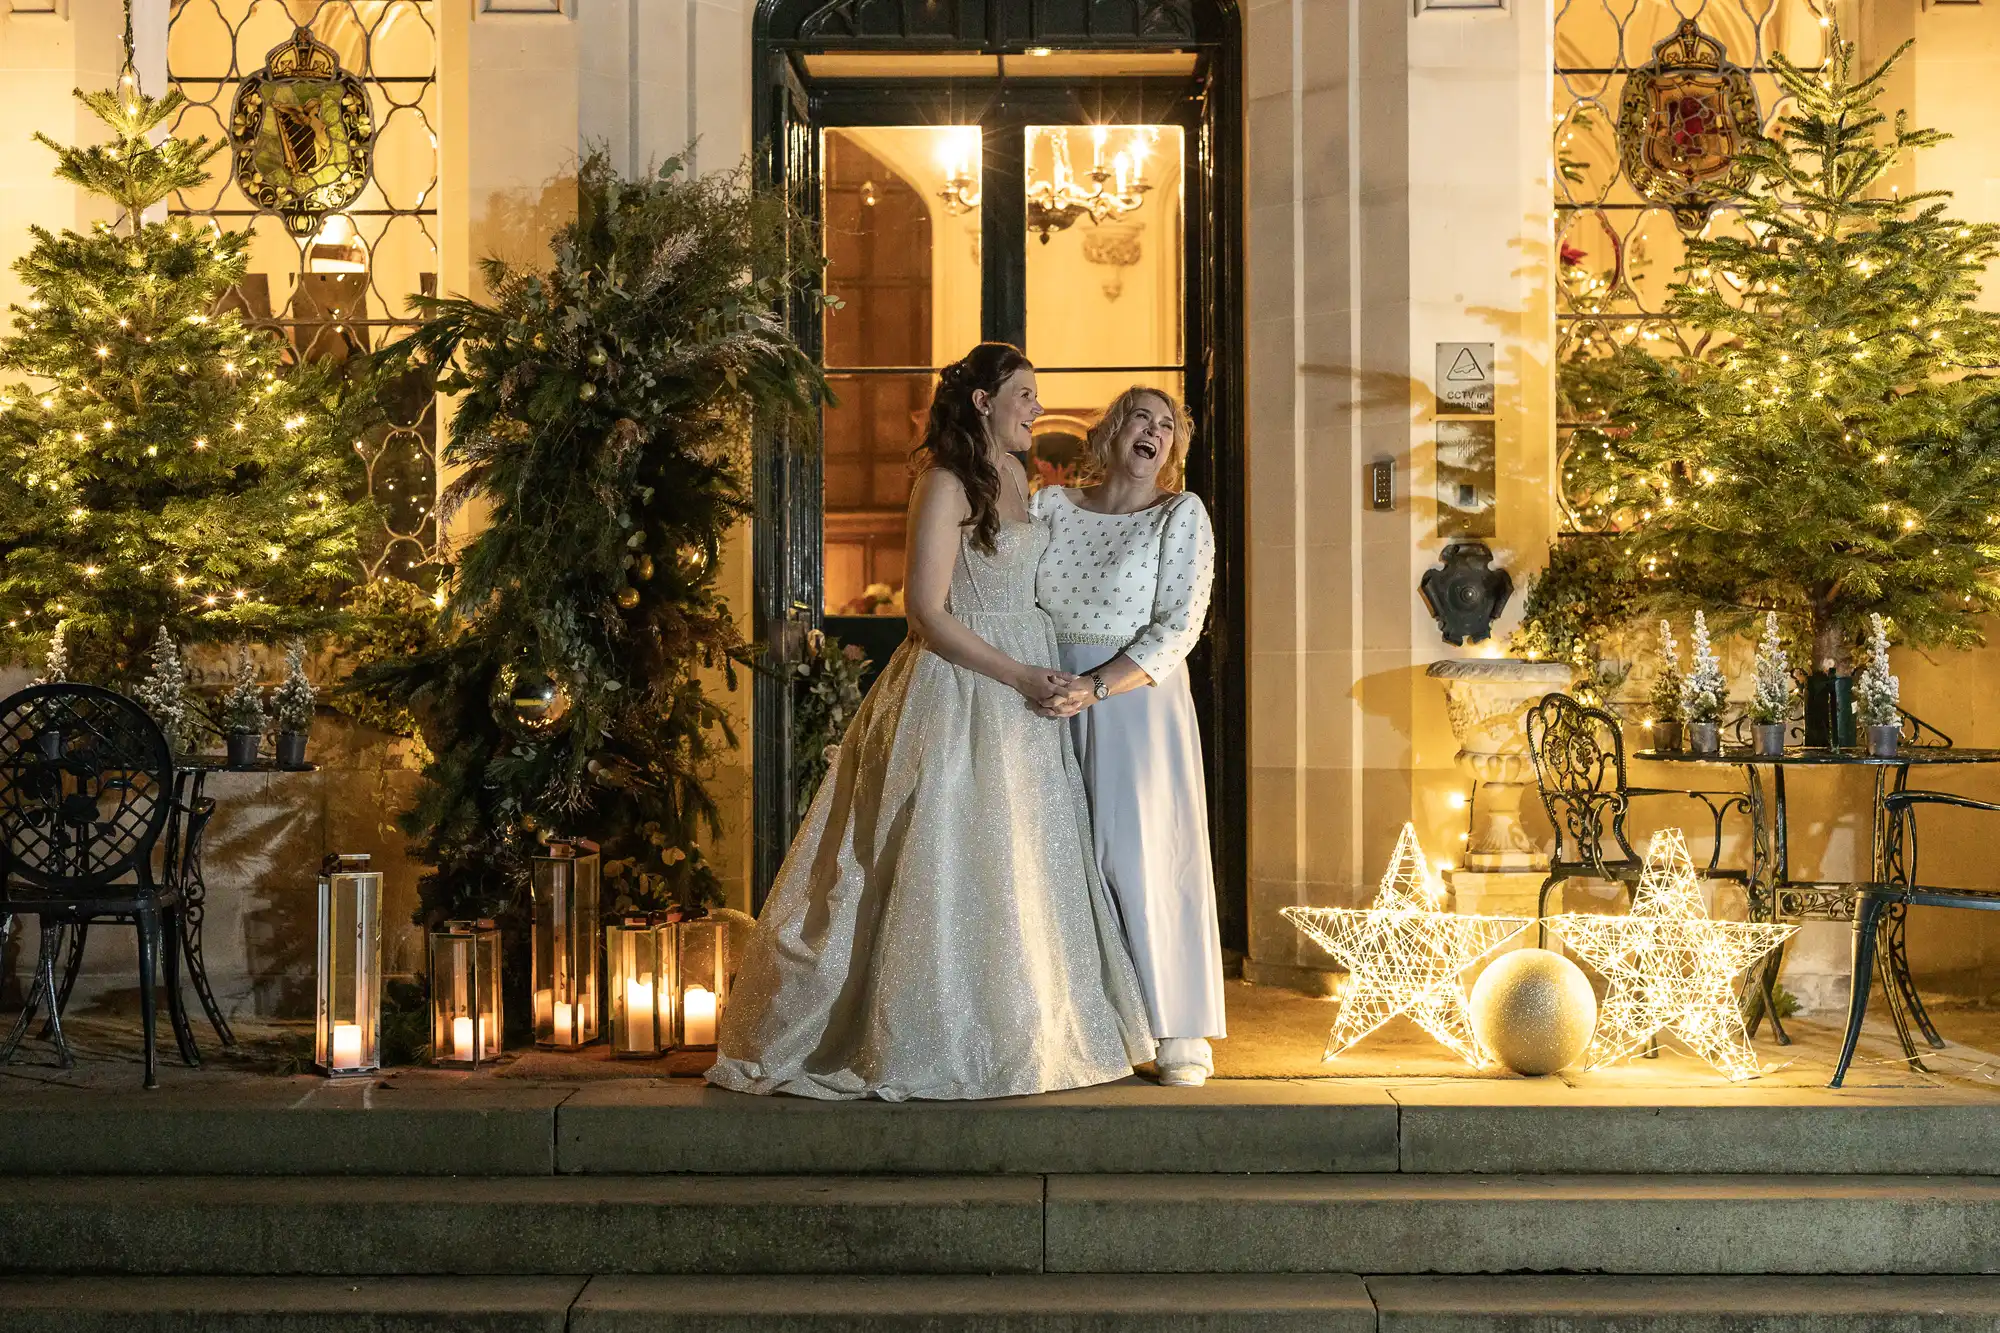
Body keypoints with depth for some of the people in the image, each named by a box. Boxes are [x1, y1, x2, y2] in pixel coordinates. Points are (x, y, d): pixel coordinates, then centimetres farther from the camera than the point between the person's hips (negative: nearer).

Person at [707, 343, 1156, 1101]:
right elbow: (927, 613, -17)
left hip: (1021, 694, 9)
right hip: (960, 690, -9)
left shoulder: (1014, 477, 12)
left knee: (1021, 865, 12)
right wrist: (1019, 676, -17)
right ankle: (933, 1043, 8)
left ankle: (1013, 1031, 23)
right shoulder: (945, 483, -13)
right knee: (949, 862, -3)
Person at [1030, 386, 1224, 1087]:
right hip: (1055, 700, 3)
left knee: (1144, 857, -4)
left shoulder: (1182, 515, 0)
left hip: (1138, 698, -3)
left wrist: (1095, 687, -18)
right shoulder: (1050, 504, 9)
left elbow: (1178, 628, -8)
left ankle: (1181, 1032, 6)